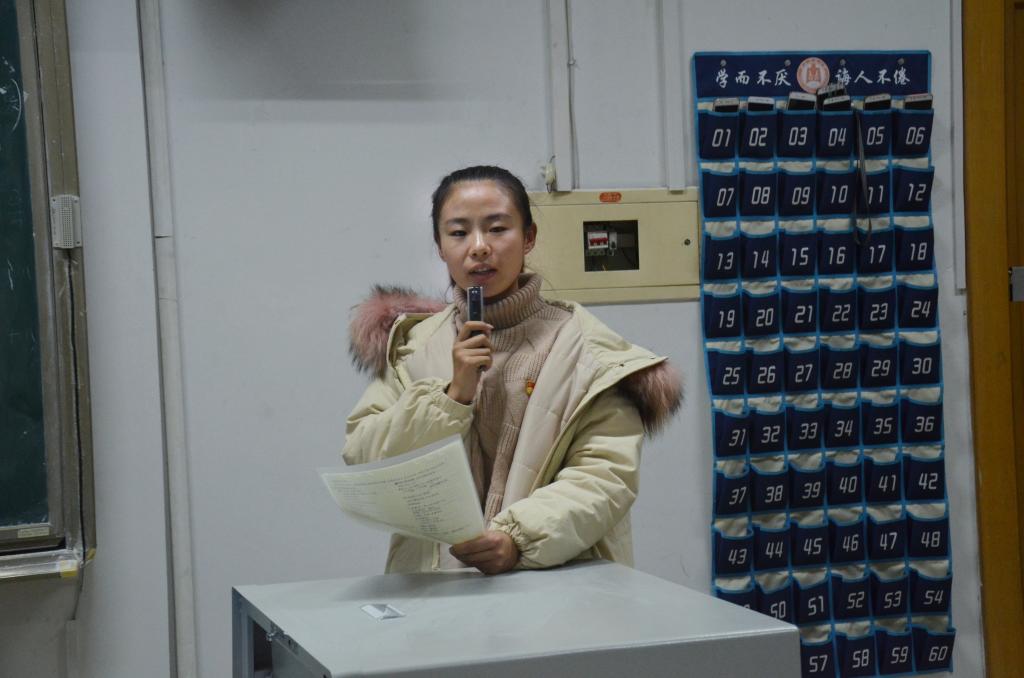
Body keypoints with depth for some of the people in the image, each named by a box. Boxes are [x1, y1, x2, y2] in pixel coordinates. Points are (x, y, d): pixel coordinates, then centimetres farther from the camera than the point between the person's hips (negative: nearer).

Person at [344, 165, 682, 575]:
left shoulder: (584, 350, 2)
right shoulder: (409, 344, 11)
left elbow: (607, 474, -7)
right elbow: (362, 462, 4)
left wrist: (519, 539, -21)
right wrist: (452, 396, -8)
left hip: (559, 578, -2)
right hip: (434, 579, 2)